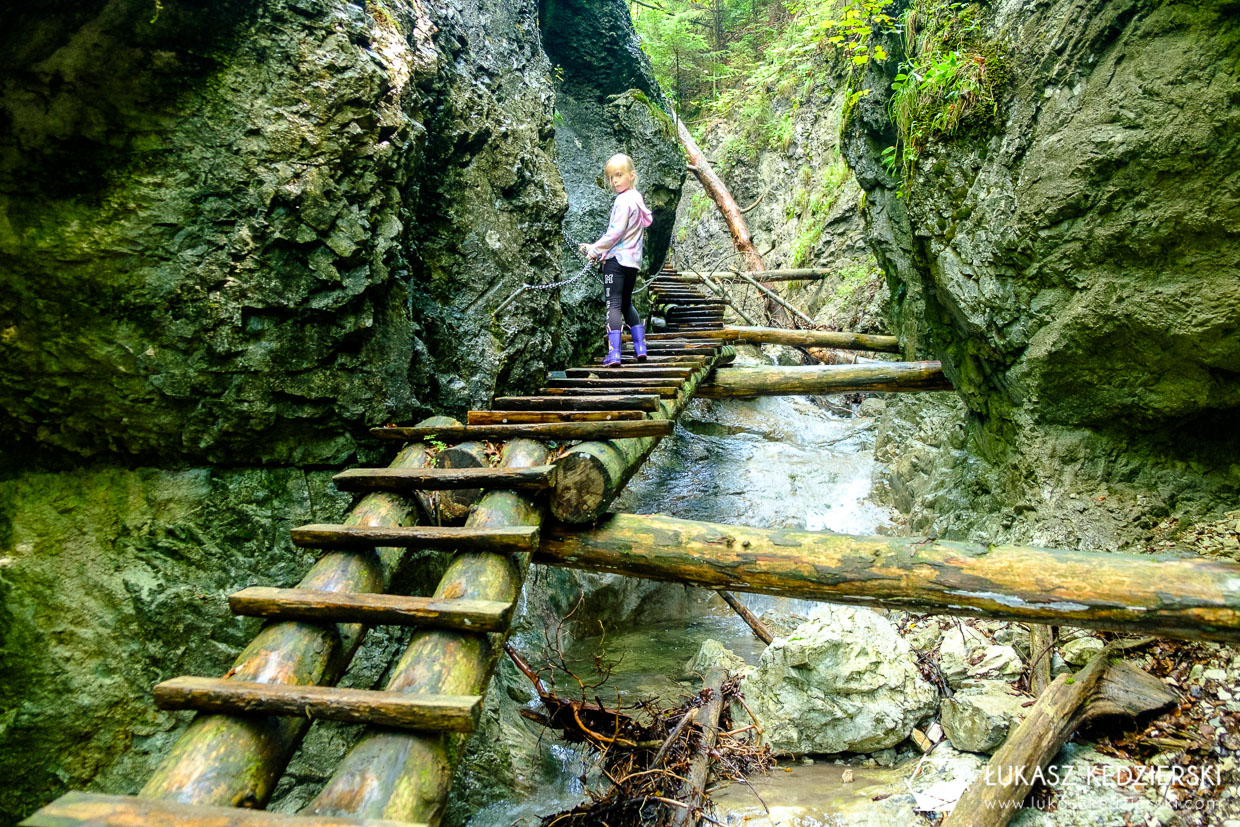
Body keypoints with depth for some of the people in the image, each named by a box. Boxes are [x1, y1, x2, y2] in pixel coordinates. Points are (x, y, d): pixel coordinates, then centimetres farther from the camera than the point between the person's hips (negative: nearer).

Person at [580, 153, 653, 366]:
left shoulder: (624, 200, -13)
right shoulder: (637, 198, 15)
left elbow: (615, 233, -18)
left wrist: (594, 250, -6)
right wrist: (597, 248, 14)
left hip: (616, 259, -9)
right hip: (633, 260, 9)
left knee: (614, 304, -9)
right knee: (627, 304, 19)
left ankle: (614, 353, -14)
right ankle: (640, 347, 18)